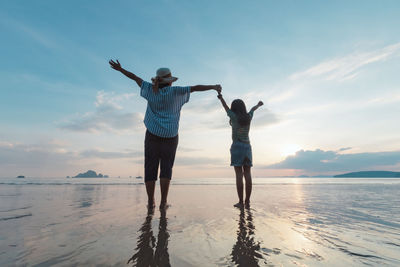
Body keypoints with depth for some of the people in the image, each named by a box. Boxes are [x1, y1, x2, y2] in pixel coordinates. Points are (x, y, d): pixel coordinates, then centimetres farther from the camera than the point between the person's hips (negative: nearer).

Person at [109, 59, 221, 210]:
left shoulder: (151, 90, 3)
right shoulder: (174, 91, -5)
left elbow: (136, 78, 14)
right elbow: (195, 88, -8)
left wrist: (120, 69, 27)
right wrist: (213, 87, -3)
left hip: (152, 134, 2)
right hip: (170, 136, -2)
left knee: (150, 167, 6)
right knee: (166, 167, 4)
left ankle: (150, 202, 7)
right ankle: (163, 202, -1)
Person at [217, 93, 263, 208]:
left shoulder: (234, 117, -5)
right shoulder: (248, 117, 7)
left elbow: (226, 108, 12)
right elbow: (252, 109, 30)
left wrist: (221, 98, 31)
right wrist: (258, 104, 52)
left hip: (237, 147, -4)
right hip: (247, 147, 5)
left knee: (239, 175, -5)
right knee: (247, 174, 2)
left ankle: (241, 202, -3)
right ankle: (247, 201, 6)